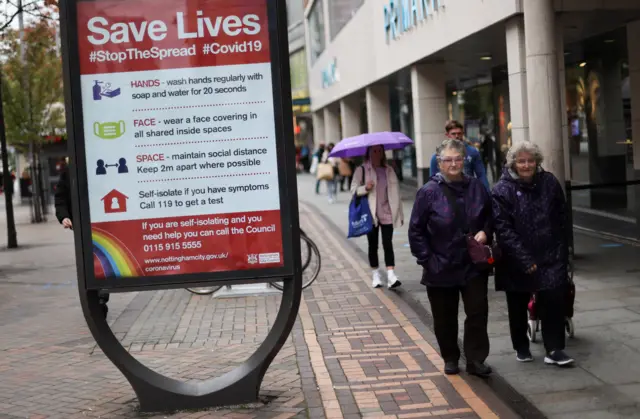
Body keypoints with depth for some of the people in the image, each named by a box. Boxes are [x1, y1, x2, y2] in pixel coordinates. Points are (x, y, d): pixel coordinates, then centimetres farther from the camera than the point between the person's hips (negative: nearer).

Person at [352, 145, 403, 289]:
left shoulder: (389, 170, 8)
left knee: (388, 244, -6)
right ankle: (376, 276, 20)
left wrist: (400, 213, 7)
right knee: (373, 245, 8)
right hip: (370, 214, -1)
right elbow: (354, 189, -2)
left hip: (387, 214, 1)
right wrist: (365, 188, -22)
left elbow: (395, 192, 9)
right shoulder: (362, 170, 0)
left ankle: (391, 277, -11)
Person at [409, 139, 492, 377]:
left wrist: (485, 232, -4)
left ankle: (476, 360, 10)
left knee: (478, 313, -1)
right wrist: (426, 259, -9)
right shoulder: (429, 192, -8)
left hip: (473, 265, 2)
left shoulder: (476, 187, 1)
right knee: (445, 318, 10)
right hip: (440, 268, -2)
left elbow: (489, 217, 16)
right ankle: (450, 359, 28)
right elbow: (416, 230, -4)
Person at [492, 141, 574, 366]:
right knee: (518, 306, 12)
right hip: (516, 261, -2)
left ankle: (554, 350, 5)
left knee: (553, 300, -5)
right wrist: (524, 260, -19)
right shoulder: (502, 190, -11)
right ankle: (521, 348, 30)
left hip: (550, 257, 2)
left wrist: (561, 250, 1)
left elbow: (562, 218, 7)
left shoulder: (549, 182, 0)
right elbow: (503, 229, -16)